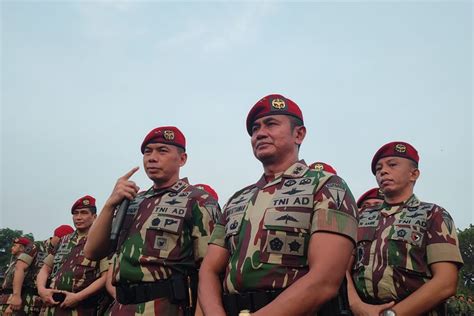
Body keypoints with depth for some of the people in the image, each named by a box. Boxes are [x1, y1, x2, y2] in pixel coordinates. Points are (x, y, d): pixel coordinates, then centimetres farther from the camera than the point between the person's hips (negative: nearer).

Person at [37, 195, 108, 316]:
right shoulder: (63, 241, 15)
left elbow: (106, 277, -13)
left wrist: (78, 297, -17)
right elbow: (45, 269, 16)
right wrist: (41, 289, -3)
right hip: (51, 306, 5)